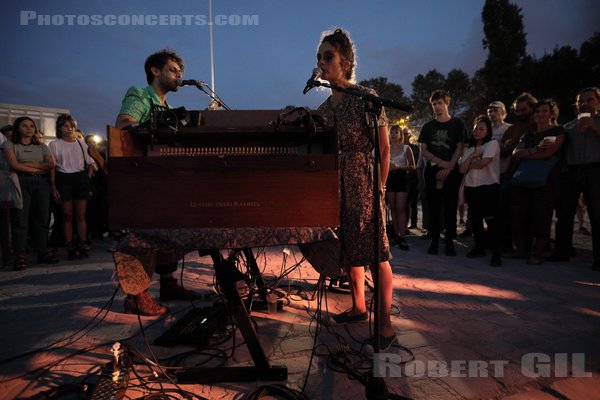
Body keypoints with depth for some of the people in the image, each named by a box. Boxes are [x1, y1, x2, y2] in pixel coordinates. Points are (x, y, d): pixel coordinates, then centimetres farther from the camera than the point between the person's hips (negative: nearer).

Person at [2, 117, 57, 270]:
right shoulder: (10, 145, 9)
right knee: (20, 219, -6)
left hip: (42, 183, 3)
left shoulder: (42, 147, 18)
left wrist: (28, 164, -4)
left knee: (42, 219, 1)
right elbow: (14, 165, -6)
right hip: (21, 182, -2)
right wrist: (38, 169, -3)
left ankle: (42, 252, 6)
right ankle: (20, 256, -3)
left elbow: (51, 165, 2)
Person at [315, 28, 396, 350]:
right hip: (335, 187, 7)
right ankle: (358, 307, 30)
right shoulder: (324, 107, 13)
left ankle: (385, 323, 6)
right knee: (348, 250, 13)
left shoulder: (365, 97, -6)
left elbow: (384, 148, -7)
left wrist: (379, 188, -9)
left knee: (375, 252, -4)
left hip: (362, 185, -7)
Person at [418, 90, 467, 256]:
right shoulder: (428, 126, 12)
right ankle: (434, 241, 7)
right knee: (434, 207, 1)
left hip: (452, 171, -1)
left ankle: (450, 242, 5)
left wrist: (448, 168, -12)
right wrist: (441, 162, -9)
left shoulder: (457, 124, 6)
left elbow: (459, 148, 0)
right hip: (432, 171, 2)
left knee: (451, 207, -1)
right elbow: (423, 150, 5)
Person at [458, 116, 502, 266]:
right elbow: (462, 169, 3)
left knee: (491, 220, -10)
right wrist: (472, 156, -8)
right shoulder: (468, 148, 16)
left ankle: (496, 254, -8)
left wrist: (469, 164, 0)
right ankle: (479, 248, 24)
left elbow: (483, 162, -16)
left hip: (489, 187, -6)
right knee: (475, 220, 11)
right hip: (471, 187, 6)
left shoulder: (492, 144, 0)